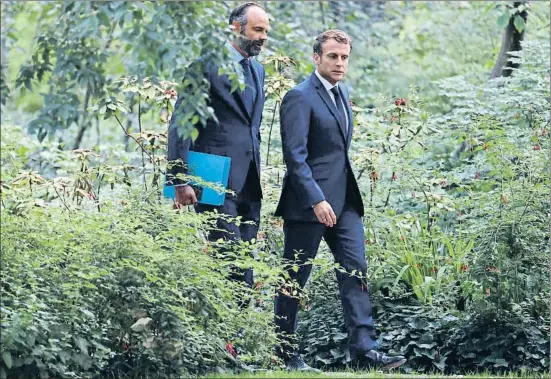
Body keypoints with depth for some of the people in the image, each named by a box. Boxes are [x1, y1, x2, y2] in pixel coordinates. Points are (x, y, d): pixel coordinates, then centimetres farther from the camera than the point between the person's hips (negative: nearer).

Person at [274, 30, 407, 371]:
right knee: (294, 278, 3)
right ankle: (286, 351, 12)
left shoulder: (342, 93, 15)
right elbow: (295, 156, -18)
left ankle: (364, 347, -4)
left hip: (345, 201, 8)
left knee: (355, 271, -2)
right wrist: (316, 200, -23)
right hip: (309, 202, -8)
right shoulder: (300, 98, -12)